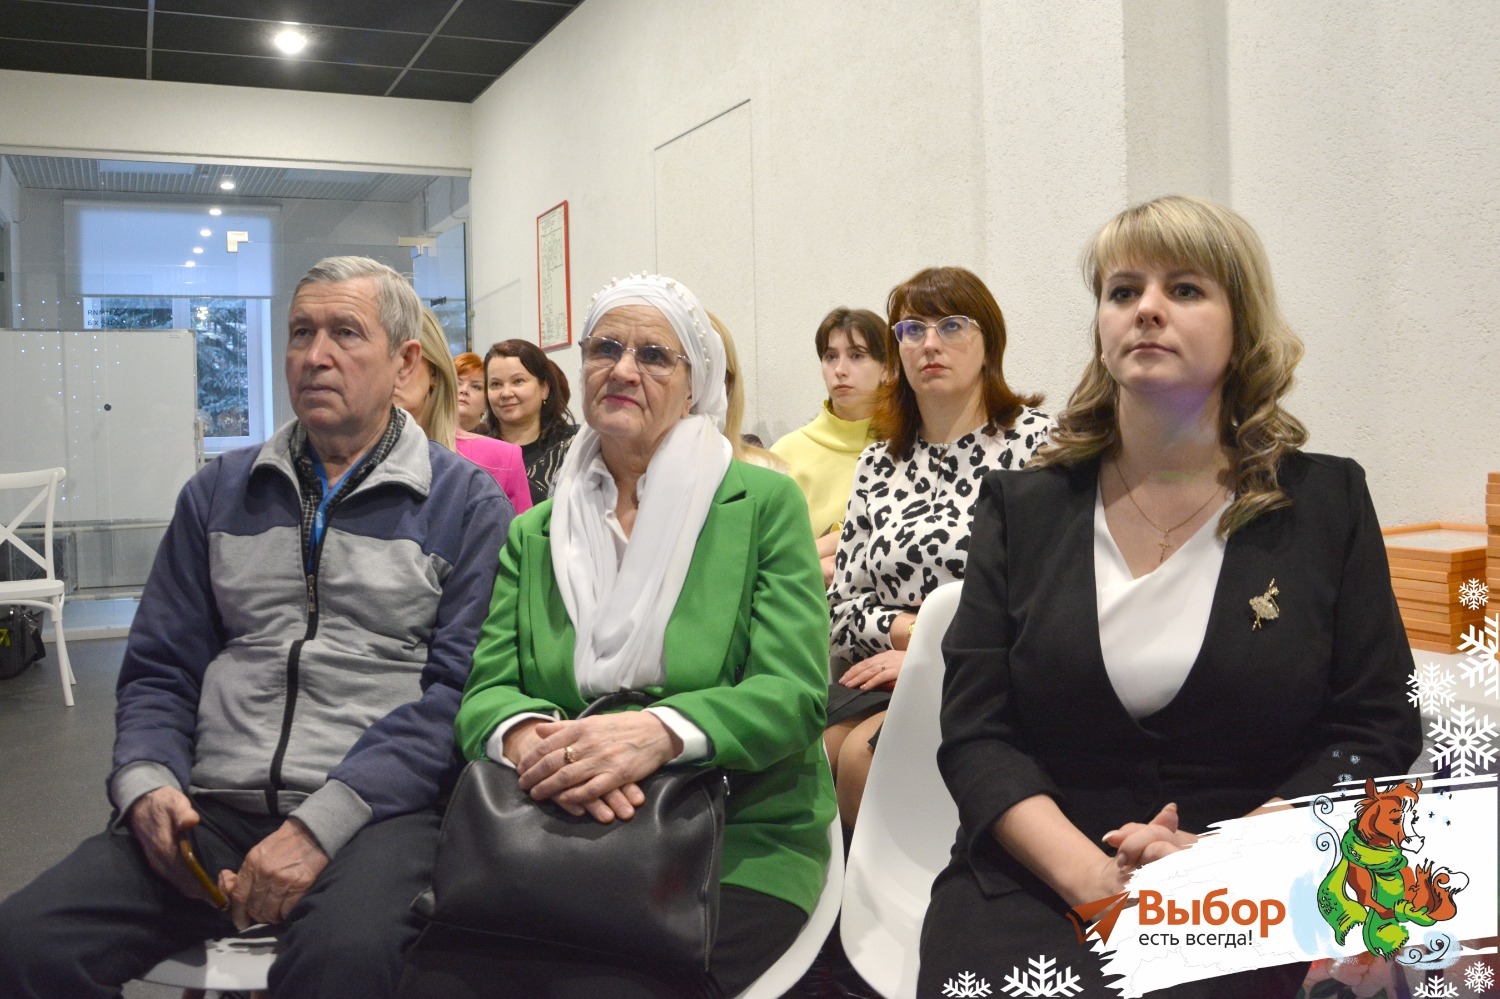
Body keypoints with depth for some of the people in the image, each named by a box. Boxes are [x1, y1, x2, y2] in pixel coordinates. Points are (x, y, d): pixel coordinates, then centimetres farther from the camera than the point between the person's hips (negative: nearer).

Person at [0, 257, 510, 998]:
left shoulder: (466, 502, 3)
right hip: (211, 807, 4)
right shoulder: (219, 492, 17)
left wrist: (323, 823, -16)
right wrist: (145, 783, -5)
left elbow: (460, 685, -7)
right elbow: (157, 668, 16)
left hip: (377, 811, -4)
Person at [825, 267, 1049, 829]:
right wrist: (911, 629, -6)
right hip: (883, 673, 4)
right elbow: (841, 604, 14)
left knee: (859, 753, -28)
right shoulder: (878, 463, 17)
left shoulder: (1035, 442, 1)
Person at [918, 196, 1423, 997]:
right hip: (1036, 886, 1)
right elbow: (974, 730, 1)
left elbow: (1376, 732, 2)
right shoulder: (1023, 508, 7)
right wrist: (1091, 877, -16)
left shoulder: (1327, 502, 6)